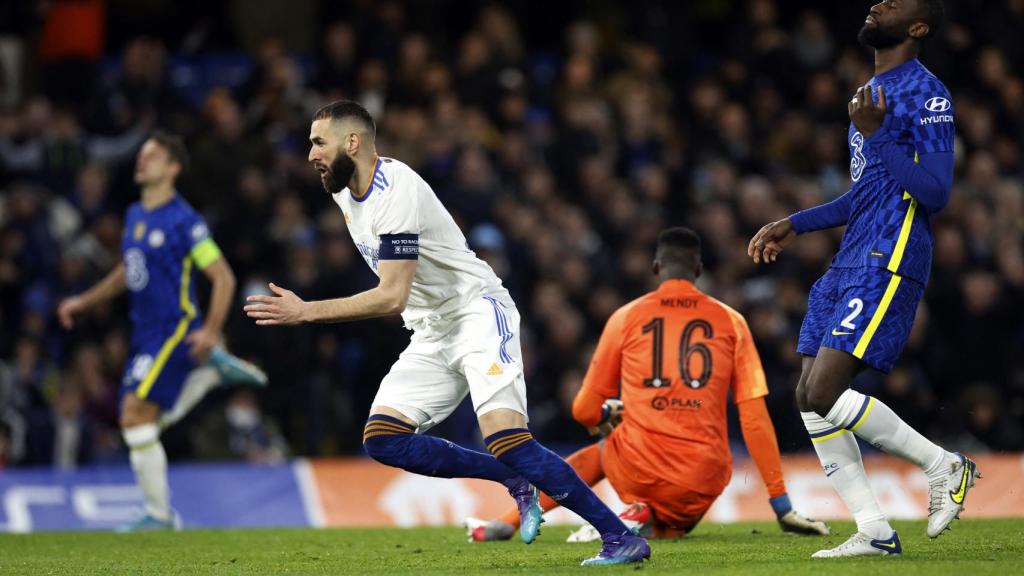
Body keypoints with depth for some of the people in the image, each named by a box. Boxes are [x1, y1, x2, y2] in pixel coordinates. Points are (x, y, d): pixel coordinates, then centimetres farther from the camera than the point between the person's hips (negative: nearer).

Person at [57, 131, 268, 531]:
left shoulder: (184, 221, -12)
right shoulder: (134, 215, 12)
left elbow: (223, 277, -11)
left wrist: (211, 331, -20)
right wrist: (84, 301, 21)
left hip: (177, 329, -8)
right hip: (146, 333, 8)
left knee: (135, 416, -16)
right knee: (146, 424, 10)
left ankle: (159, 514, -7)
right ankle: (210, 371, 26)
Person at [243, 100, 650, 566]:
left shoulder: (396, 191, -21)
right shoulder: (343, 191, 8)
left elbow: (392, 298, -26)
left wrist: (305, 312, -26)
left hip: (477, 312, -9)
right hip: (433, 335, 9)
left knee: (506, 441, -25)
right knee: (382, 439, -8)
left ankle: (621, 537, -20)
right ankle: (515, 482, 0)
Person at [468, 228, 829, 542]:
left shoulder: (626, 318, 5)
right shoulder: (730, 321, 6)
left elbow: (585, 412, 10)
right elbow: (755, 416, 2)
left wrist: (608, 415, 36)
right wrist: (781, 505, 5)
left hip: (640, 473, 1)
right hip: (703, 486, -1)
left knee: (602, 449, 35)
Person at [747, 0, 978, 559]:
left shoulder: (926, 94, -9)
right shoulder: (874, 90, 21)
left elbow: (935, 193, -17)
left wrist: (877, 136, -22)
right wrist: (793, 225, 27)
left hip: (888, 262, -10)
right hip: (851, 261, 10)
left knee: (825, 392, -17)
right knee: (808, 397, 4)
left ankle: (944, 467, -1)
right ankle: (875, 532, 6)